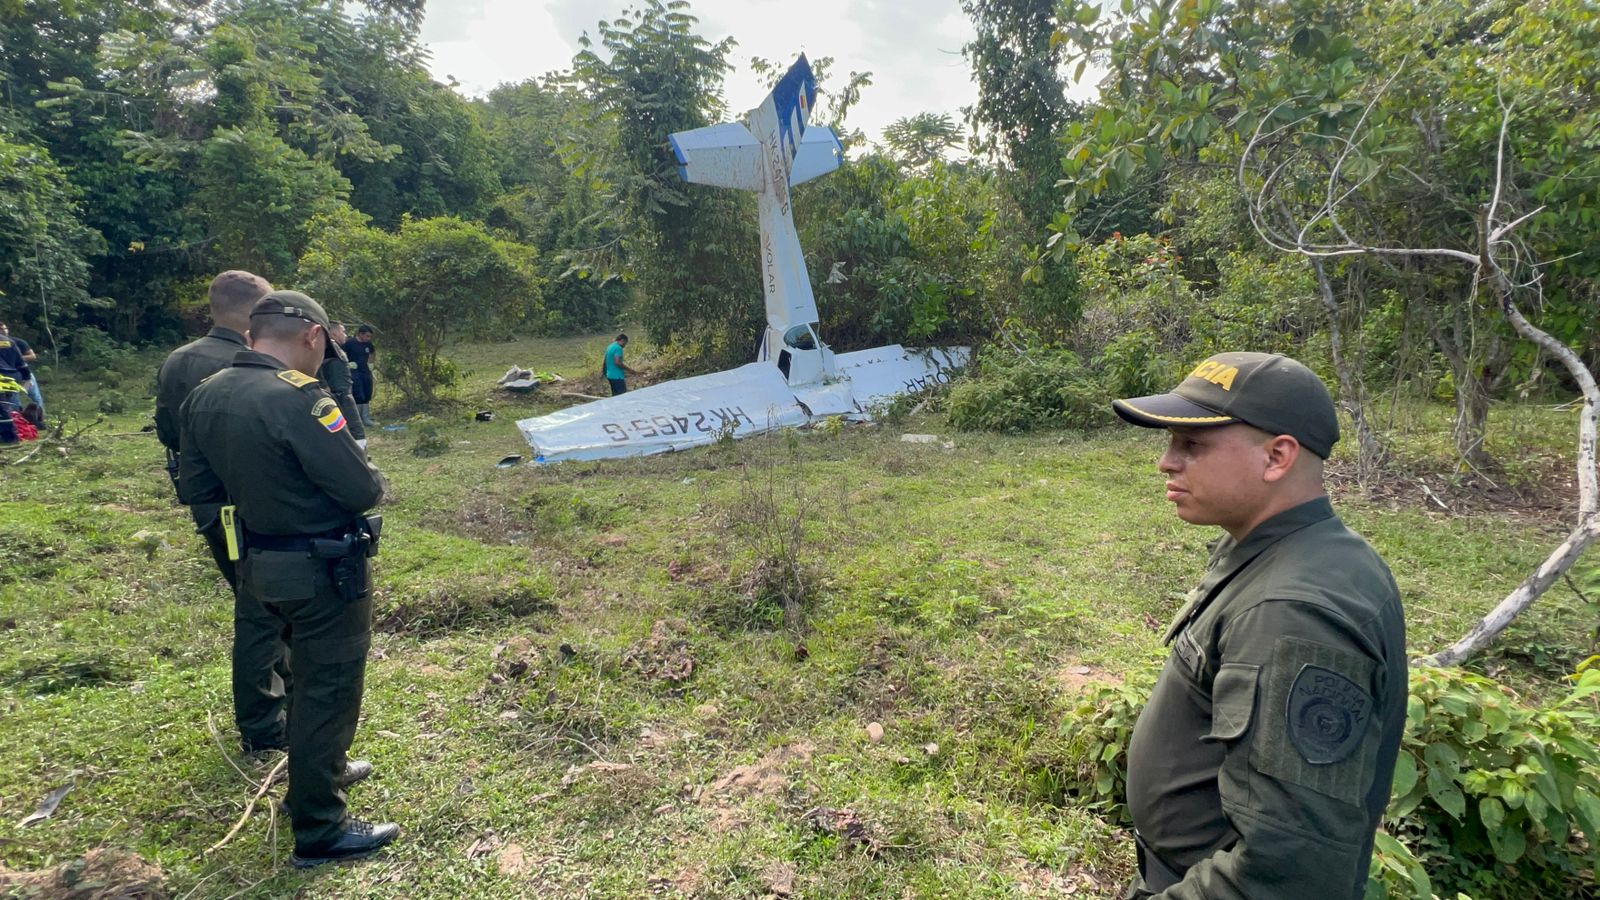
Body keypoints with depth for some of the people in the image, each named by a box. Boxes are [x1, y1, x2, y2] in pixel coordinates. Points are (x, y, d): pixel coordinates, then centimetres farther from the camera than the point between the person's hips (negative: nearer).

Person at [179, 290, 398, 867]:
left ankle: (324, 768, 47)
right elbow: (363, 491, -23)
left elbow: (195, 488, 9)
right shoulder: (298, 398, -25)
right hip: (325, 571, -8)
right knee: (328, 688, 5)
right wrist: (370, 476, -2)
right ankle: (319, 831, 18)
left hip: (261, 564, 8)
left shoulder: (204, 396, 1)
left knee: (310, 674, 27)